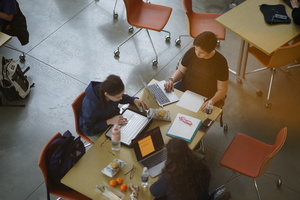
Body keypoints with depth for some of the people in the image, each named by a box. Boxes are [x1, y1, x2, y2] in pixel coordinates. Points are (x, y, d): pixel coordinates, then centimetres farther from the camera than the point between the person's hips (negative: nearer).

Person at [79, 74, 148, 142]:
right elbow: (87, 130, -25)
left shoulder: (112, 92, -22)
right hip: (97, 132, -6)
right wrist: (109, 122, -34)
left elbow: (123, 97, 5)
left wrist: (134, 100, -15)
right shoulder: (90, 105, -38)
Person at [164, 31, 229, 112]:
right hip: (184, 89, 4)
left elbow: (222, 89, -11)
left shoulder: (220, 62, -18)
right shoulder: (191, 52, -8)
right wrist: (172, 80, -14)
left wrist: (211, 102, -29)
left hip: (205, 99, -4)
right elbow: (180, 71, 7)